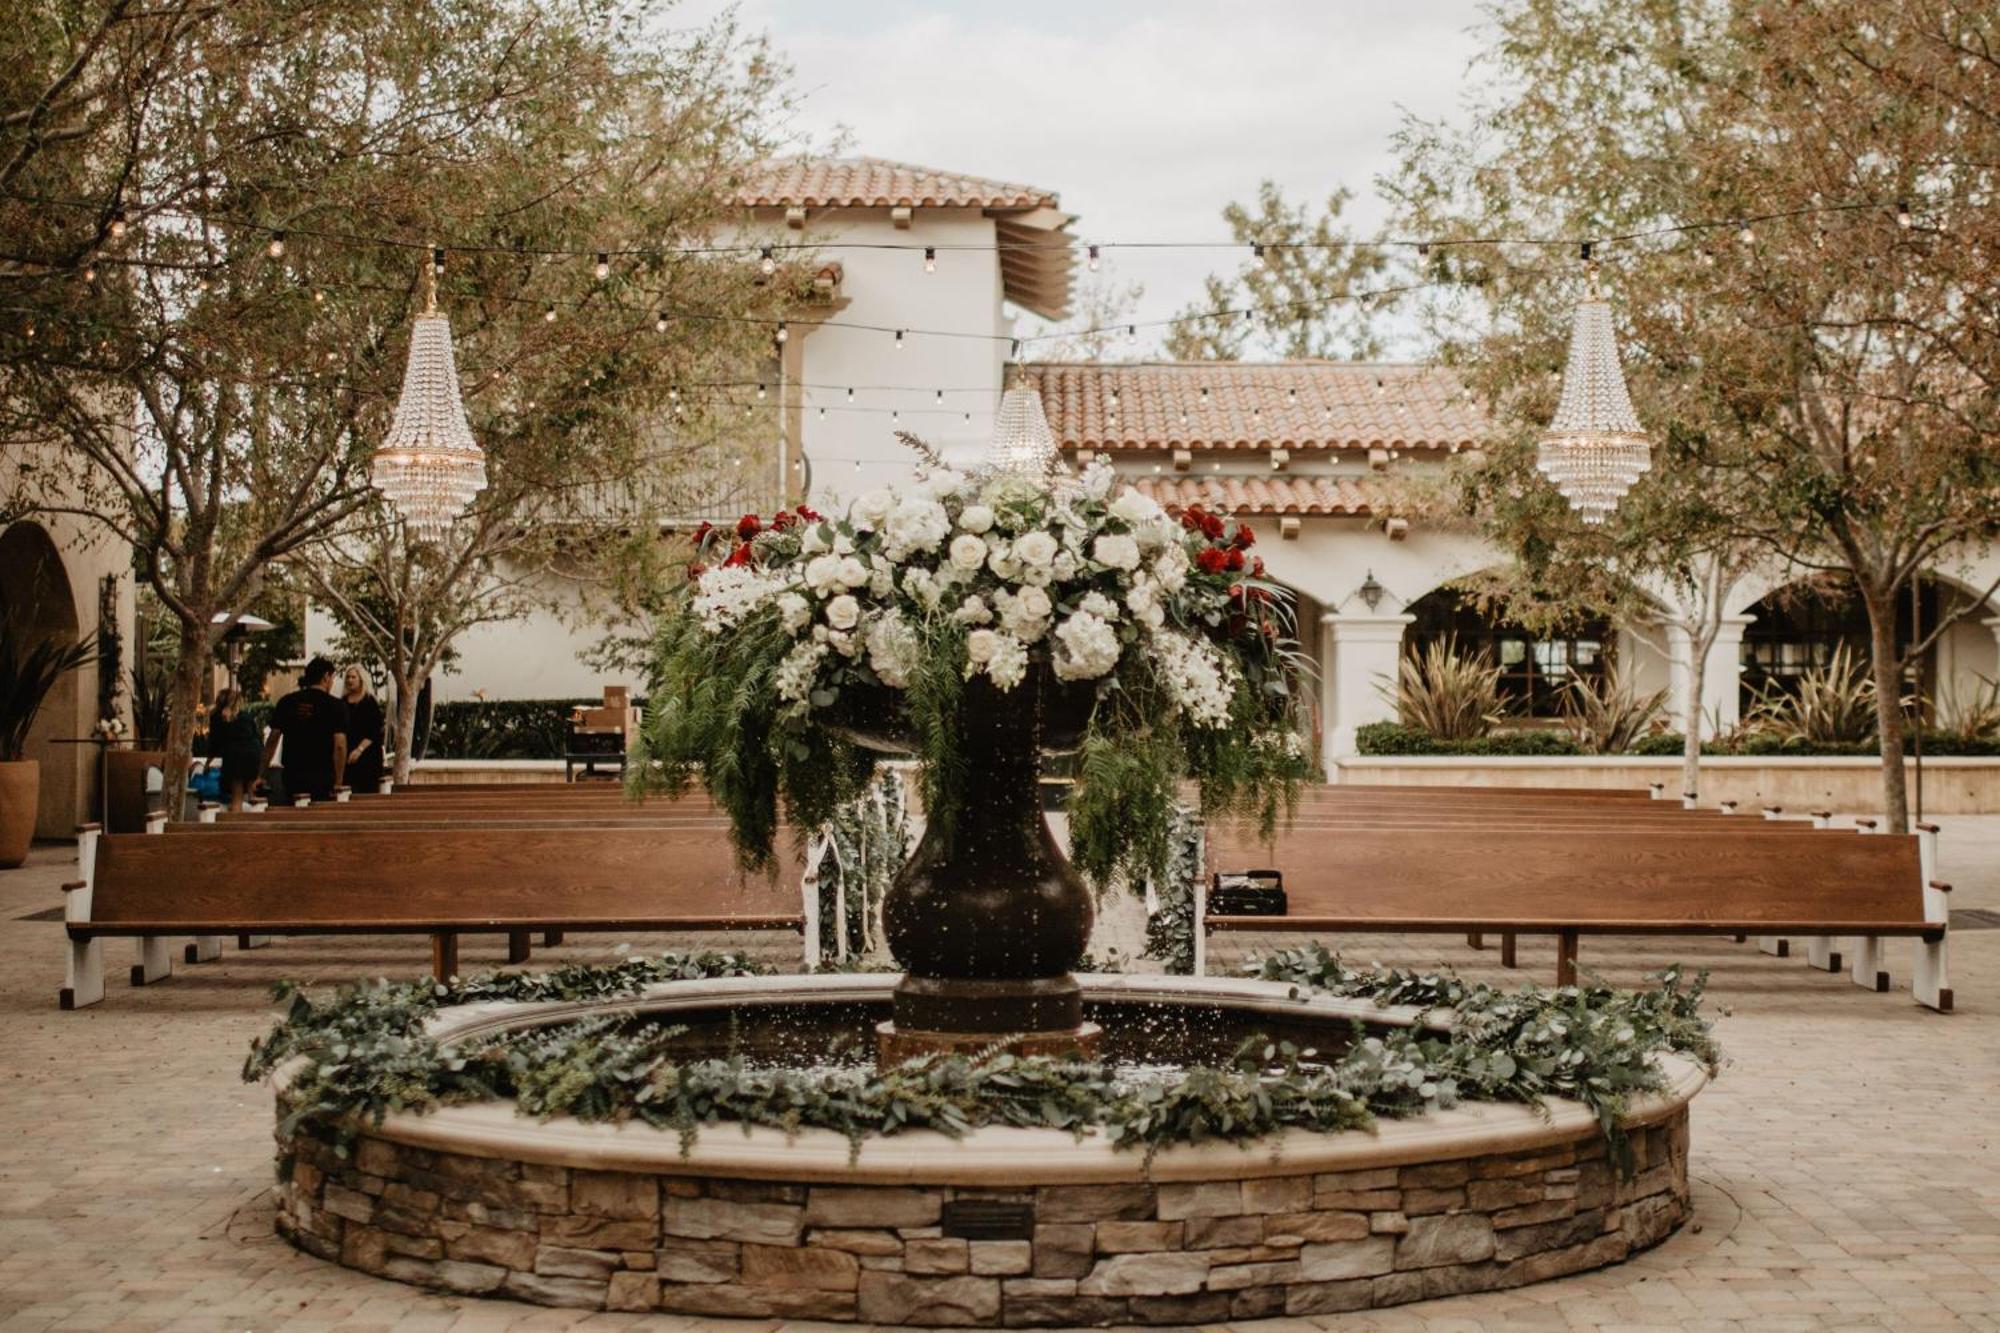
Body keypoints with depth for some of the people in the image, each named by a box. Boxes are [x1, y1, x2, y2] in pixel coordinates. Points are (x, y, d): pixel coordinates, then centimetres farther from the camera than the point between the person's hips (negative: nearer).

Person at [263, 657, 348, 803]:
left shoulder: (286, 702, 8)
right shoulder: (336, 706, -3)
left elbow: (272, 740, 7)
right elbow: (339, 746, -10)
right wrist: (338, 782, -7)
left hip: (292, 777, 4)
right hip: (322, 778, -4)